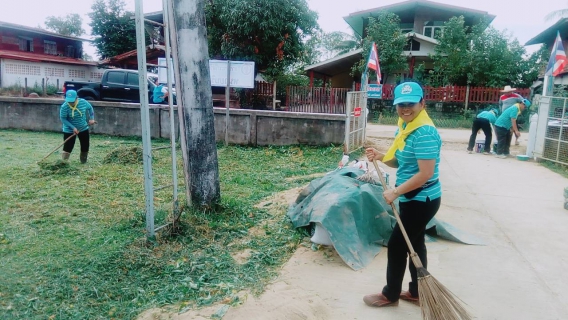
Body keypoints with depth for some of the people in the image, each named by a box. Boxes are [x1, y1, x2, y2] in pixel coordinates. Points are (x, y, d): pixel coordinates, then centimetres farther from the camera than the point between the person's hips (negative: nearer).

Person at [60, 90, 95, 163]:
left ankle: (83, 162, 34)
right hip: (69, 130, -3)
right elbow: (63, 118, -18)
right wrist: (73, 127, -26)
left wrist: (92, 118, -7)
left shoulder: (83, 102, -16)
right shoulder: (64, 107, -24)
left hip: (83, 128, 4)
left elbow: (90, 108, 4)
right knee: (67, 147, -6)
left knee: (85, 146, 14)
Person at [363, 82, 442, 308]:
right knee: (415, 243, 19)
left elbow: (425, 173, -27)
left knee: (396, 245, 3)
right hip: (413, 198, 10)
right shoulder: (405, 126, 5)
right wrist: (380, 157, -5)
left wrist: (396, 192, -21)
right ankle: (416, 292, 35)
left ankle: (390, 295, 22)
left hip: (421, 200, -10)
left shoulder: (424, 132, -25)